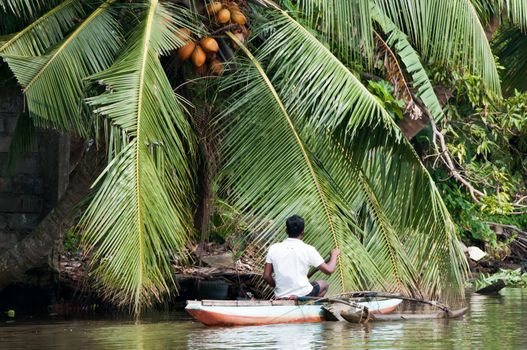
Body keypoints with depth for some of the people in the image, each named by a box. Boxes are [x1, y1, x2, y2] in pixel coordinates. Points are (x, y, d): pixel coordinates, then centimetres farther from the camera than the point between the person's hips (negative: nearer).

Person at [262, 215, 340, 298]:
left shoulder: (274, 248, -3)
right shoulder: (308, 250, -11)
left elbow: (266, 276, -1)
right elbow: (329, 270, -4)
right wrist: (334, 255, 16)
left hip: (281, 296, 5)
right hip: (303, 295, -5)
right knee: (324, 284, 27)